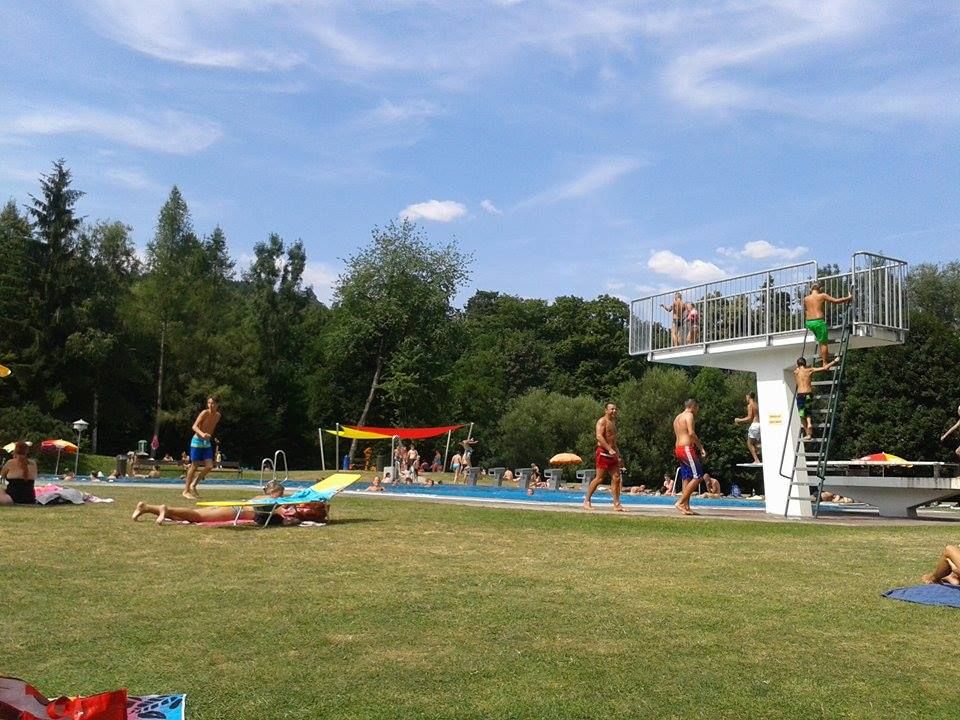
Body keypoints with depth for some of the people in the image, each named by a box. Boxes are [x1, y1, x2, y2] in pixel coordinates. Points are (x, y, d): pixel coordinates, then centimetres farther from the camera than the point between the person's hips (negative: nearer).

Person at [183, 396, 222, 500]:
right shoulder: (205, 413, -16)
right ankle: (186, 490, 8)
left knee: (209, 466, -3)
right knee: (194, 466, -3)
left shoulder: (218, 416, 3)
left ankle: (193, 485, 14)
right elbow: (194, 426, -24)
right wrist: (202, 434, -41)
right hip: (197, 441, -6)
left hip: (207, 442, 6)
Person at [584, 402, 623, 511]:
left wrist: (617, 452, 20)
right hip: (603, 452, -8)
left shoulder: (613, 422, 21)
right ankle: (586, 501, 2)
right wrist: (610, 449, -29)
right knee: (599, 478, -7)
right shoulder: (602, 421, -7)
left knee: (616, 478, 0)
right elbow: (599, 436, -22)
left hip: (612, 453, 9)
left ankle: (616, 504, 1)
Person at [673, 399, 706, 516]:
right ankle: (680, 502, -13)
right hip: (687, 448, -10)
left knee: (686, 479, 8)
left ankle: (686, 507, 4)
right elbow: (691, 433, -19)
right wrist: (701, 447, -12)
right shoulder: (689, 415, -5)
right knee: (697, 476, -8)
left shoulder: (677, 417, 22)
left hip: (678, 448, 10)